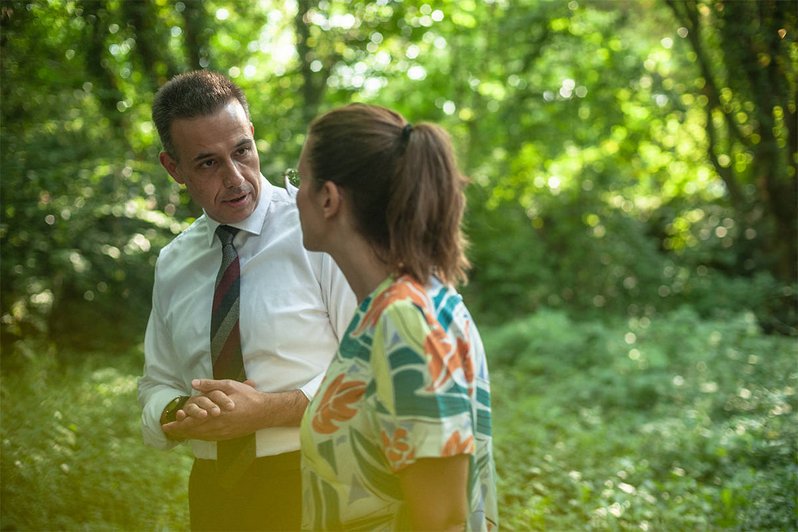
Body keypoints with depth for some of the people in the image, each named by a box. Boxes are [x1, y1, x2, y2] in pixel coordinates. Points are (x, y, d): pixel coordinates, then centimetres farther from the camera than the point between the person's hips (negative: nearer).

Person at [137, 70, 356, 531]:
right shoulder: (174, 263, 6)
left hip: (316, 488, -4)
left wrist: (267, 410, -21)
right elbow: (158, 386, 12)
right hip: (214, 490, 5)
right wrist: (180, 415, -10)